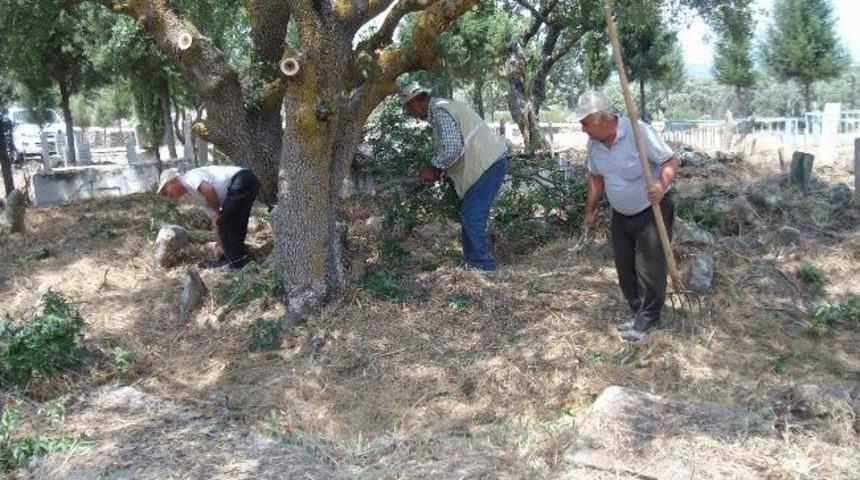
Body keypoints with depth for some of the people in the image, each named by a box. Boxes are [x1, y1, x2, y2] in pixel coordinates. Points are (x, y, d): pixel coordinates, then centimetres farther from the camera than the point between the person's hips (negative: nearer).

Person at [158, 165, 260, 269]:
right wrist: (220, 244, 23)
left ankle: (235, 261, 1)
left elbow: (208, 189, -23)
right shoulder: (192, 194, 23)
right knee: (234, 223, 17)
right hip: (250, 182, 10)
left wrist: (217, 211, -6)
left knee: (222, 222, -5)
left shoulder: (189, 177, -3)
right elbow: (215, 219, 24)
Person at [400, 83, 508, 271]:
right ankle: (473, 262, 22)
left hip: (488, 164, -11)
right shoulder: (441, 108, 19)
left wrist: (434, 168, -10)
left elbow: (453, 148, -24)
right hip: (488, 162, 11)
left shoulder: (439, 111, -14)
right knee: (469, 215, 14)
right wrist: (438, 169, 14)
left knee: (472, 218, -8)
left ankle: (483, 266, -1)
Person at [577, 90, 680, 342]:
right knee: (625, 268, 10)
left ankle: (647, 319, 9)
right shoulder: (593, 143, -3)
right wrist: (590, 210, 14)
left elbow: (671, 160, -20)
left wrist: (662, 185, -39)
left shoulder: (639, 131, -24)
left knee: (649, 267, -4)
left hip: (652, 210, -7)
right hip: (620, 214, 7)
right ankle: (638, 313, 25)